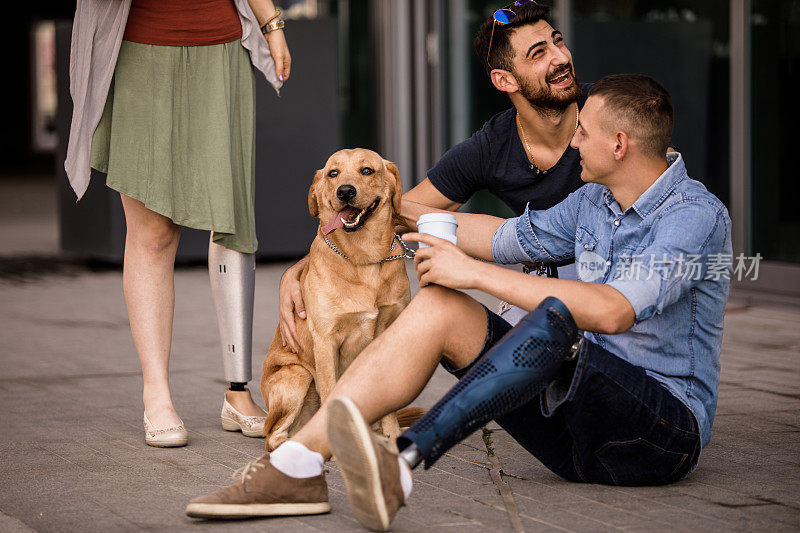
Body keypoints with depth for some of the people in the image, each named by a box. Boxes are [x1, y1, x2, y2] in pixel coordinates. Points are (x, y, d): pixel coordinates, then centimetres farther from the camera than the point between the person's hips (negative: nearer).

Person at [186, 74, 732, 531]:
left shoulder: (696, 215, -14)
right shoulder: (593, 202, 13)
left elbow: (613, 311, -28)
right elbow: (509, 236, 28)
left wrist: (476, 273, -22)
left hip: (667, 430, -7)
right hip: (581, 428, 7)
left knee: (553, 319, -35)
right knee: (437, 308, -10)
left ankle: (401, 466, -51)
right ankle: (294, 467, -23)